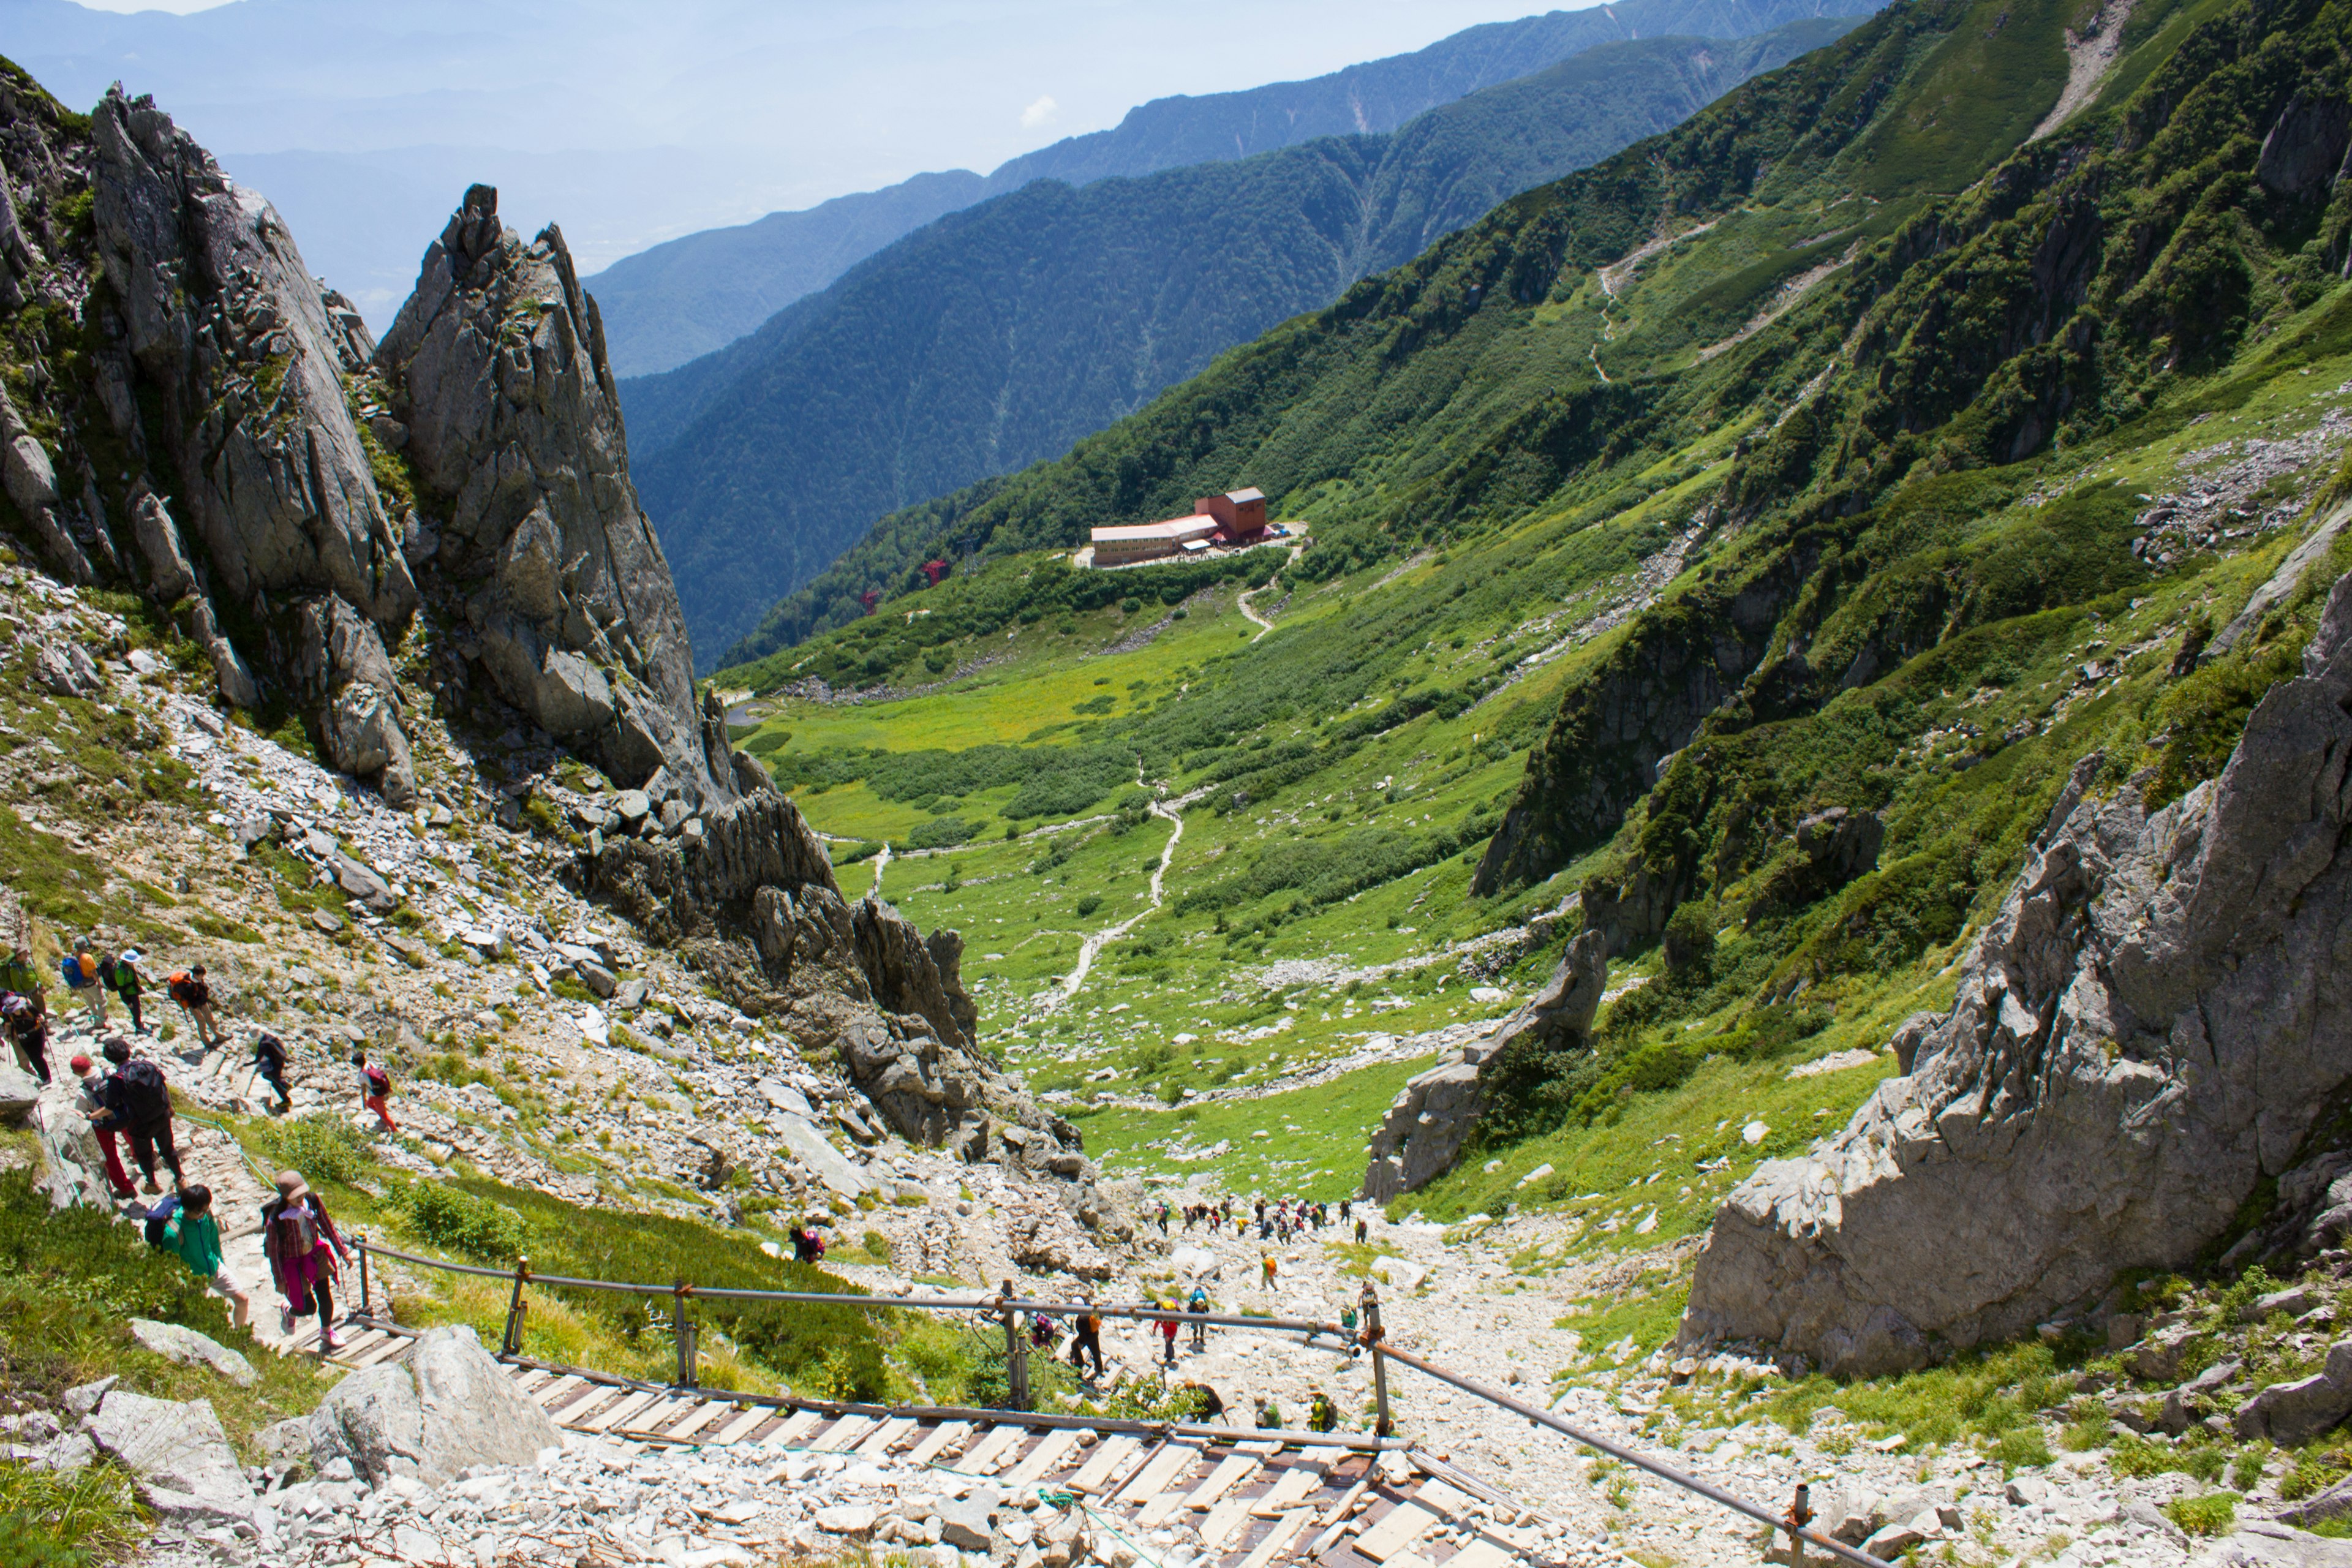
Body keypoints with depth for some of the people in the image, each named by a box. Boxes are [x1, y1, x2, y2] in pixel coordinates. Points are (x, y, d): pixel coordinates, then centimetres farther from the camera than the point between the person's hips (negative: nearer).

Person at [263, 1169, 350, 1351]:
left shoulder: (313, 1201, -19)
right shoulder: (275, 1219, -29)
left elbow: (328, 1226, -2)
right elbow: (273, 1251, -15)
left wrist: (343, 1251, 5)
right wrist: (280, 1280, -7)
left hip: (315, 1254, 4)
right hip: (293, 1263, -4)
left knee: (325, 1298, 10)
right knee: (308, 1307, 3)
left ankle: (327, 1334, 38)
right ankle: (288, 1312, 41)